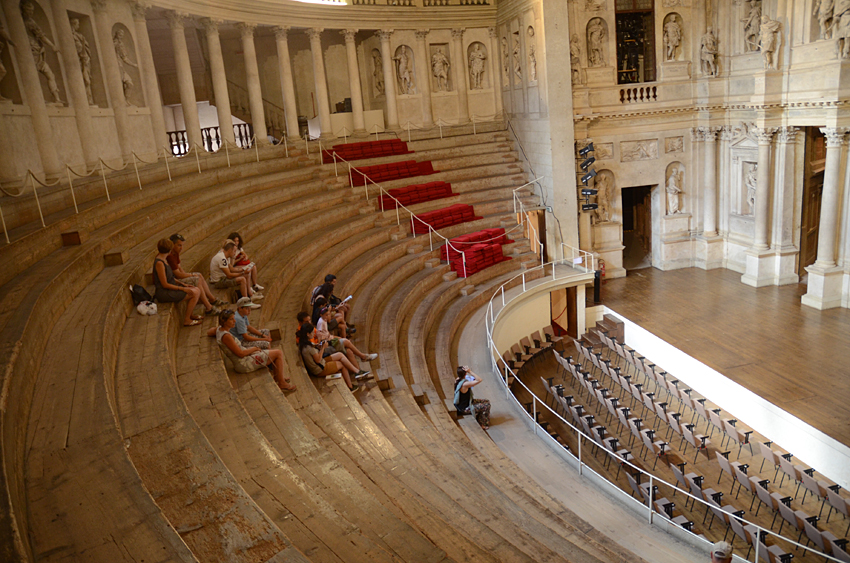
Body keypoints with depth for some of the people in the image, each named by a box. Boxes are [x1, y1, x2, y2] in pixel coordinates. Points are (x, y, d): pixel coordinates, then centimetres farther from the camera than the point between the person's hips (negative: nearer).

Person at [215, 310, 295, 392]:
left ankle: (277, 377, 41)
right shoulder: (226, 336, -28)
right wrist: (254, 348, -6)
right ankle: (282, 383, 5)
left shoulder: (219, 329, 1)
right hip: (244, 364, -11)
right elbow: (241, 354, -25)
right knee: (278, 353, -6)